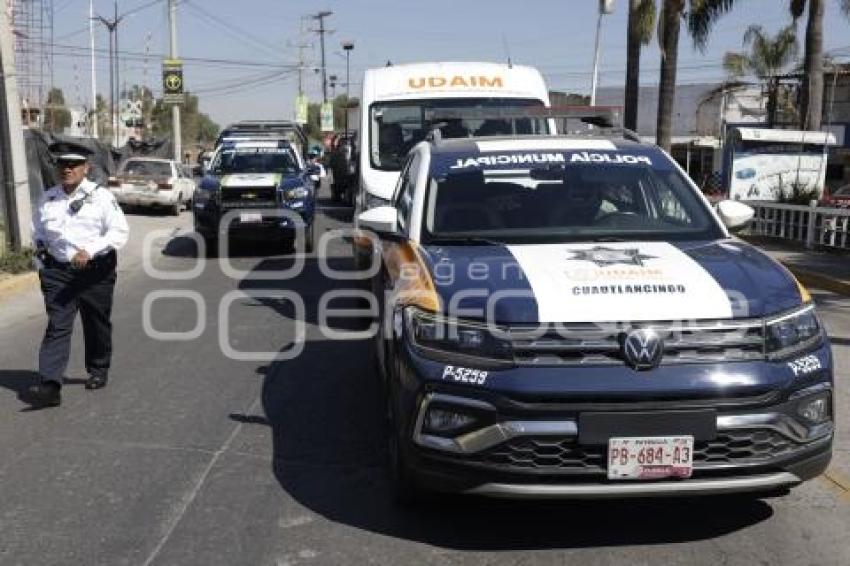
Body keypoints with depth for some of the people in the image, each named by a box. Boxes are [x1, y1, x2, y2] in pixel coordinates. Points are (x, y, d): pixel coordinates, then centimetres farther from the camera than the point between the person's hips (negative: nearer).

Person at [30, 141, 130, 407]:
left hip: (96, 271, -2)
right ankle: (49, 384, -14)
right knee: (57, 326, -8)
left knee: (97, 324, 12)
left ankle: (98, 371, 33)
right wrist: (42, 267, 13)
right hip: (58, 272, 2)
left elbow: (120, 232, -13)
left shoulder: (101, 196, -5)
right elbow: (38, 236, 20)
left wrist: (89, 251, -24)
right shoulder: (47, 199, 8)